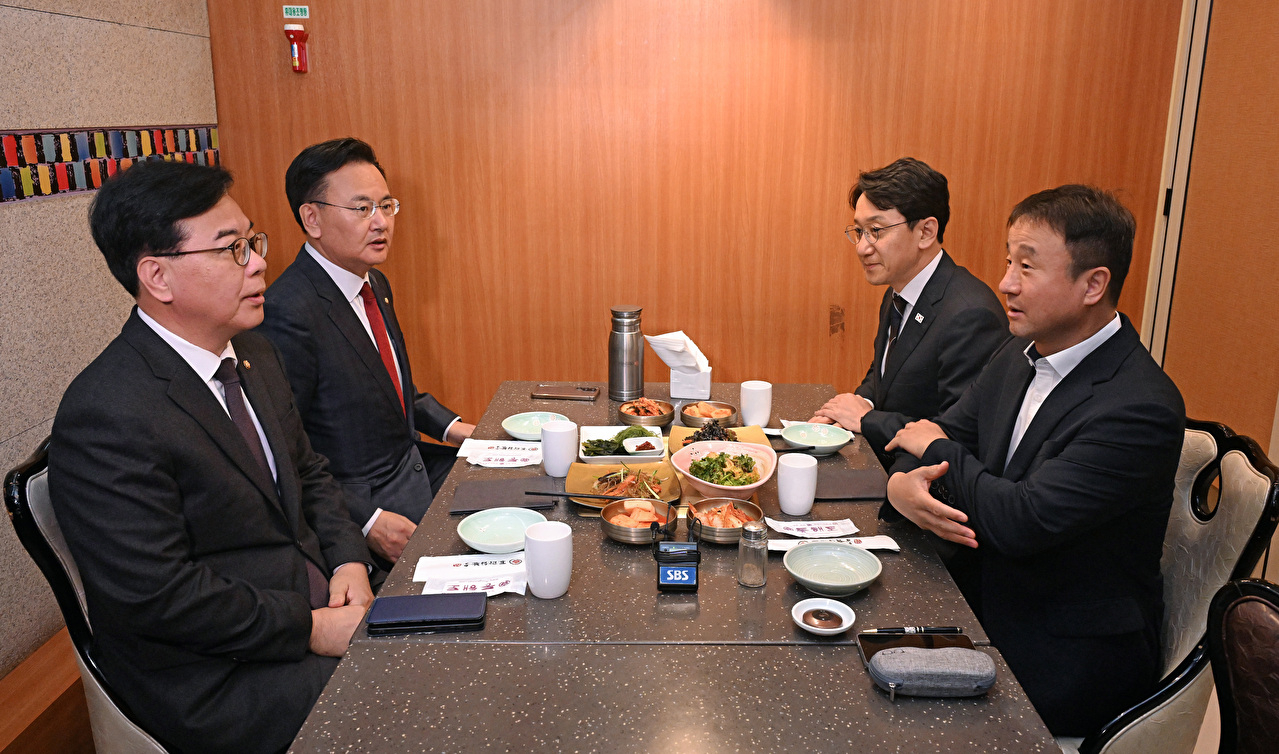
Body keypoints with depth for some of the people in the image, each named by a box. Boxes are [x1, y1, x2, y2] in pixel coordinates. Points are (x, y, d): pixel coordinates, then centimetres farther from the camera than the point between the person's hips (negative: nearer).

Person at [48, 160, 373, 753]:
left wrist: (347, 558, -3)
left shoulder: (253, 353, 6)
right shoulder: (107, 416, -21)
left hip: (318, 602, 8)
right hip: (217, 677, -8)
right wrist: (310, 629, -19)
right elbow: (157, 597, -22)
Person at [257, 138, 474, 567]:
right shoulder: (288, 314, -23)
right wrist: (367, 521, -23)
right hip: (359, 506, -9)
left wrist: (449, 426, 9)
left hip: (415, 468, 9)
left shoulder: (376, 286, 8)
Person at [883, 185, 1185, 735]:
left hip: (1068, 664, -7)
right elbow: (941, 433, 8)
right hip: (985, 599, 7)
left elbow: (1021, 522, -29)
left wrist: (938, 449, -12)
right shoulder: (1021, 356, 3)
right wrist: (902, 483, -17)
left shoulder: (1142, 409, -24)